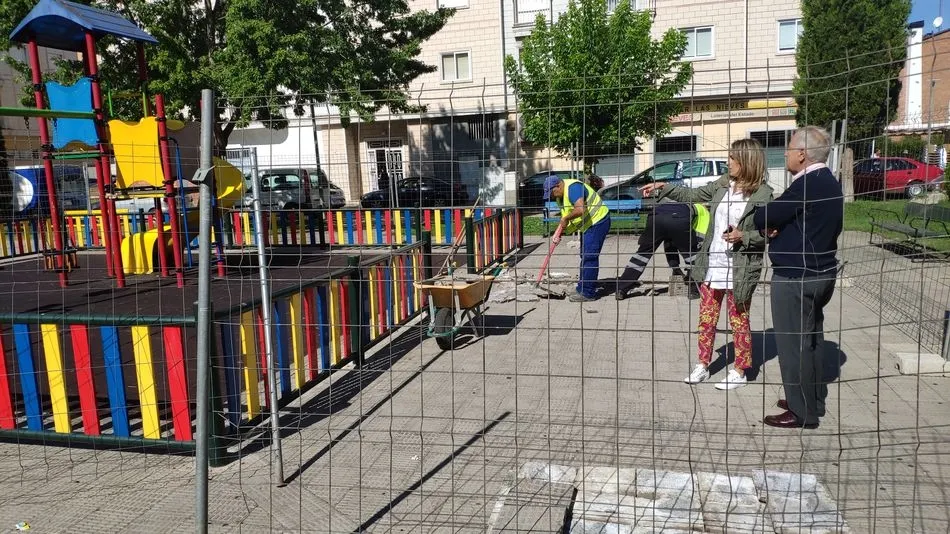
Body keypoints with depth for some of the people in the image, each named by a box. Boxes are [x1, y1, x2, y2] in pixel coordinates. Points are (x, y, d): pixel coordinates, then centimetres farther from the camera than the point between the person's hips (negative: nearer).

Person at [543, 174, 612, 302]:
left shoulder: (573, 187, -23)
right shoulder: (560, 196, 9)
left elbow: (580, 209, -38)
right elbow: (565, 218, 13)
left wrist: (566, 218, -23)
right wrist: (560, 233, -2)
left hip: (598, 221, -11)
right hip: (588, 225, 11)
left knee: (589, 257, -11)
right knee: (585, 256, 16)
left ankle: (588, 293, -7)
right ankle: (582, 288, 25)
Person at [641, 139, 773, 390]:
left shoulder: (763, 193, -12)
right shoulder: (722, 184, 4)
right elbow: (691, 195, 14)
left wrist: (744, 236, -22)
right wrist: (663, 188, 8)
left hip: (740, 269, -5)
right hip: (712, 265, 6)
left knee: (739, 322, 9)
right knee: (706, 319, 12)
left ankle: (740, 371, 23)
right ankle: (702, 366, 25)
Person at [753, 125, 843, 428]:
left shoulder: (807, 185, -20)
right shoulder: (828, 182, 11)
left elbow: (762, 218, -17)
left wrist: (766, 224, 6)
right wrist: (779, 227, -4)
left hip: (796, 277, -10)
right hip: (820, 273, 10)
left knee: (793, 343, -1)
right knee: (811, 338, 18)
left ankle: (802, 412, 7)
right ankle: (813, 401, 30)